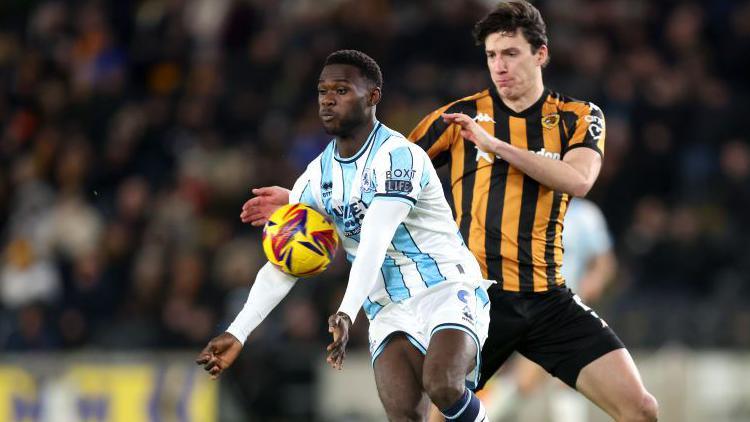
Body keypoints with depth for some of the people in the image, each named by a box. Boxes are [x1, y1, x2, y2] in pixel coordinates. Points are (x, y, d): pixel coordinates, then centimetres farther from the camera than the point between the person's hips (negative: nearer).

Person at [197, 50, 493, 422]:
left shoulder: (397, 156, -15)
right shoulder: (317, 178, 6)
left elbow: (374, 244, -29)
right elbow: (282, 265, 3)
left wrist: (347, 313, -42)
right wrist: (237, 334, -8)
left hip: (447, 290, -6)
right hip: (390, 312, 6)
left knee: (442, 386, -32)